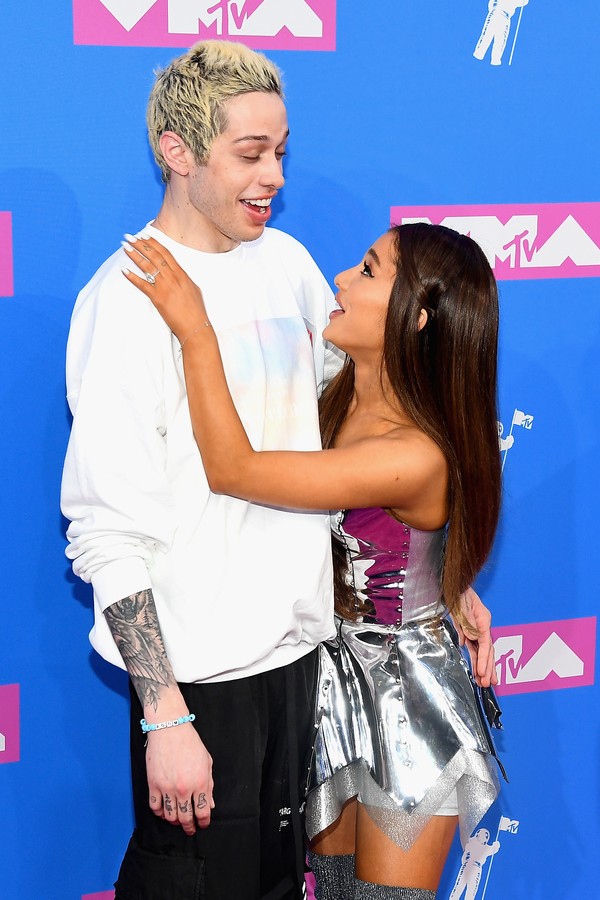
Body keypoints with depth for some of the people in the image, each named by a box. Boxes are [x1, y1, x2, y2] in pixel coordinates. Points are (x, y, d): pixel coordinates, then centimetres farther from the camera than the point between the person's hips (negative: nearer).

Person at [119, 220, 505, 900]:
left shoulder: (416, 456, -30)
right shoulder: (336, 400, -5)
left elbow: (231, 469, -30)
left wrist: (195, 330, -27)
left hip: (405, 699, -8)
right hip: (332, 675, 8)